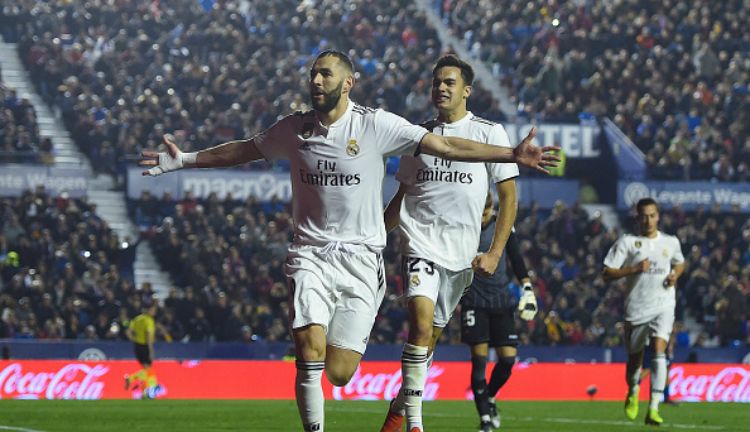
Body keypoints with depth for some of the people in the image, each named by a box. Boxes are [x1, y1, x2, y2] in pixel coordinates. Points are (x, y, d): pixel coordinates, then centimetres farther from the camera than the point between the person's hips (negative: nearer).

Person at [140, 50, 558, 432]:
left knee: (339, 373, -8)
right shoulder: (295, 129, 5)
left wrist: (512, 155, -12)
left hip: (361, 256, -2)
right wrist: (184, 160, 22)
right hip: (311, 254, 2)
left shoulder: (375, 125, -5)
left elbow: (447, 147, -6)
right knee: (311, 348, -20)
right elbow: (242, 150, 22)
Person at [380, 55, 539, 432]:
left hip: (461, 253, 0)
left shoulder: (489, 132, 2)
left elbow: (509, 197, 2)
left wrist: (494, 253, -6)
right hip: (420, 243, 0)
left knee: (431, 336, 7)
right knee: (421, 323, -19)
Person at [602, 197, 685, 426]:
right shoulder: (627, 242, -2)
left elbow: (680, 263, 28)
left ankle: (653, 409, -24)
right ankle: (633, 393, 45)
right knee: (635, 357, 11)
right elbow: (607, 274, -5)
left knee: (659, 351, -21)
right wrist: (634, 269, -18)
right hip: (636, 307, 0)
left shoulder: (671, 242, 7)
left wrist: (675, 275, 5)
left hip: (663, 306, 0)